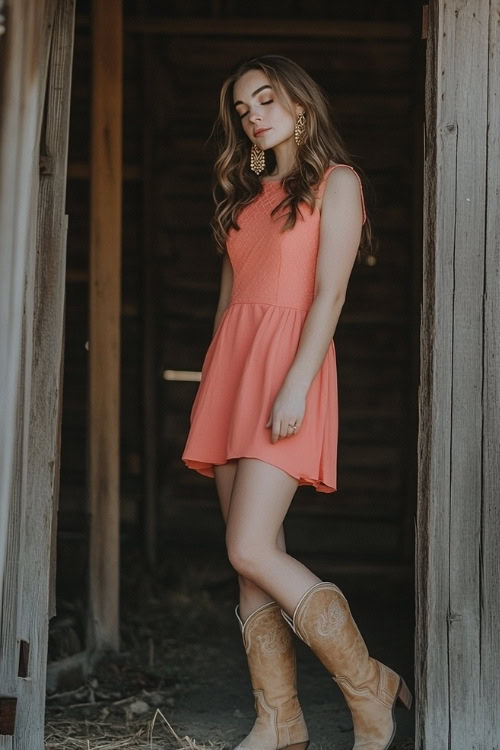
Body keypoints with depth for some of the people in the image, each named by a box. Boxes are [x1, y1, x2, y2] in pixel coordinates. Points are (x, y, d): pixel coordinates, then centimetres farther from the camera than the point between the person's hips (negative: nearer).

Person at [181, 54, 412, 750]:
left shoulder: (336, 182, 1)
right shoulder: (244, 192, 21)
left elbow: (330, 293, -9)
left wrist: (297, 385, -20)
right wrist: (215, 385, 14)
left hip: (290, 360, -7)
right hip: (232, 363, 7)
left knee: (252, 551, -17)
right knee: (254, 561, 2)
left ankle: (371, 689, -4)